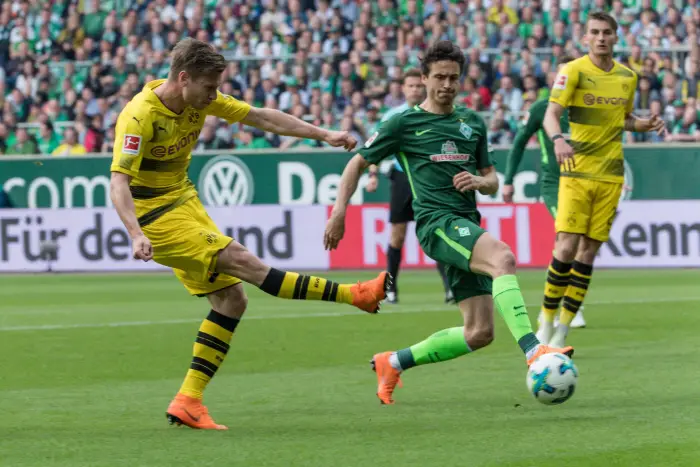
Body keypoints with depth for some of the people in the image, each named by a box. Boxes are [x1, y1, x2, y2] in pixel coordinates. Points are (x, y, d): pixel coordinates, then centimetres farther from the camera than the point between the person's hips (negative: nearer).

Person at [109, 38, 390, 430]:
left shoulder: (201, 99, -2)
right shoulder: (139, 116, -24)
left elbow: (260, 117, 5)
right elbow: (119, 182, -31)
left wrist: (323, 134, 1)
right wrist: (136, 235, -45)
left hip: (186, 204, 9)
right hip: (156, 218, -9)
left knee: (232, 298, 2)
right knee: (244, 262, -16)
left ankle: (188, 401, 5)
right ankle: (353, 295, -13)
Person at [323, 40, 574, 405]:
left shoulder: (473, 122, 18)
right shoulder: (405, 123, 4)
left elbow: (492, 181, 23)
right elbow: (358, 163, 10)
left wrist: (480, 181, -1)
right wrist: (339, 211, -1)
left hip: (468, 225, 7)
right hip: (436, 222, -7)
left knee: (480, 333, 0)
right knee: (503, 258, -35)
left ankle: (392, 364, 17)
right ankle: (533, 351, -50)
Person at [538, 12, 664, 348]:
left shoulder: (627, 77, 9)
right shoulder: (573, 71, -6)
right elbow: (551, 114, -15)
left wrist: (646, 125, 3)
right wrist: (557, 139, -36)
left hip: (611, 175, 4)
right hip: (576, 172, -4)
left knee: (589, 250, 2)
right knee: (567, 246, -13)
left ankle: (562, 332, 8)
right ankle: (546, 323, 3)